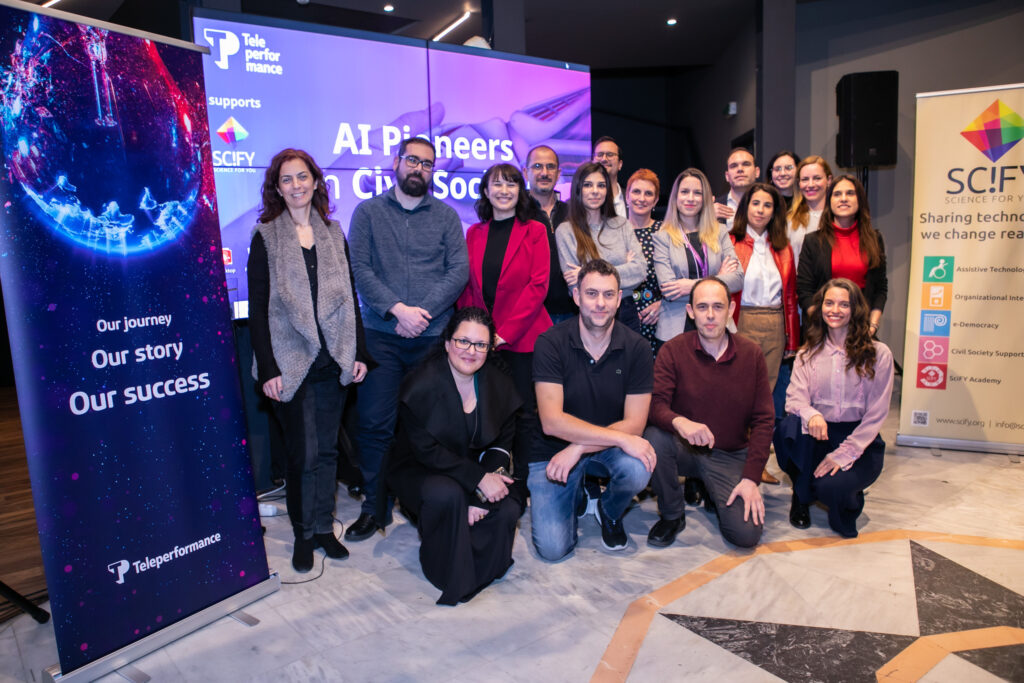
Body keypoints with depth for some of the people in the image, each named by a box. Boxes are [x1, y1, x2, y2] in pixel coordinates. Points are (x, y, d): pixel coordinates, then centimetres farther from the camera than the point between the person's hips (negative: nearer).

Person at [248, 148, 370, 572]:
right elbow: (258, 307, -3)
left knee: (327, 449, 9)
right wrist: (268, 369, -10)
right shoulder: (266, 236, 1)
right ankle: (303, 533, 18)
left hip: (333, 359, 3)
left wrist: (358, 352, 5)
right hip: (291, 361, -3)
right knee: (303, 453, 0)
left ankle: (324, 527, 23)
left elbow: (349, 296, 12)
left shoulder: (333, 232, 12)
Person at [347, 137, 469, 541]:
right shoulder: (368, 212, 9)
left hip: (433, 336, 1)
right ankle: (375, 507, 13)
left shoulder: (446, 216, 11)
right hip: (381, 335, 0)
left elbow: (459, 270, 1)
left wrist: (422, 312, -11)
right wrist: (397, 309, -14)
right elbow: (360, 268, -2)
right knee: (374, 424, -1)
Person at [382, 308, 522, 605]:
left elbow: (503, 443, -2)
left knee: (508, 509, -22)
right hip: (418, 470, -4)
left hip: (476, 468, 4)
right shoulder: (421, 385, -19)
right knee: (447, 494, -36)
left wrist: (482, 495, -18)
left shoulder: (498, 384, -5)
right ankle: (450, 574, -7)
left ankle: (481, 566, 10)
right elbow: (427, 451, -21)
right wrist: (479, 478, -27)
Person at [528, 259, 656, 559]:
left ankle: (609, 512, 6)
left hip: (610, 447, 2)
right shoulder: (550, 343, -16)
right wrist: (620, 437, -28)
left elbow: (634, 423, -13)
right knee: (553, 547, -15)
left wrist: (578, 449, -24)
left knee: (637, 470, -32)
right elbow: (552, 421, -23)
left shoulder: (636, 348, -10)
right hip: (553, 450, -1)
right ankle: (575, 494, 20)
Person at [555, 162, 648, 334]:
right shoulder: (565, 231, -4)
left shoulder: (621, 224, 8)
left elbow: (641, 269, -4)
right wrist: (624, 268, -7)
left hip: (626, 313, 4)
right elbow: (576, 286, -11)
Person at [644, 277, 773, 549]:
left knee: (747, 534, -18)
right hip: (685, 448, 0)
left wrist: (751, 477, -10)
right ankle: (671, 515, -6)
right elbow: (656, 404, -16)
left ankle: (710, 492, 18)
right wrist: (679, 422, -40)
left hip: (731, 456, 1)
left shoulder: (751, 353, -2)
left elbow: (763, 419, -2)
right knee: (653, 437, -33)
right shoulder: (673, 350, -7)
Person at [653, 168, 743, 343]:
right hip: (676, 329, -2)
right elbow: (668, 289, -10)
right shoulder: (662, 237, 1)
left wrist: (693, 285, -12)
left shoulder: (720, 234, 12)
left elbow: (738, 278, 1)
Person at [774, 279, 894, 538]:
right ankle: (801, 495, -4)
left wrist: (844, 454, -16)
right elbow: (794, 398, -6)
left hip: (859, 441, -2)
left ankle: (849, 497, 11)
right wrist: (811, 415, -31)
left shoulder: (878, 354, -1)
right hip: (817, 437, 2)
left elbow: (876, 414, -6)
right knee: (789, 427, -32)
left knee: (831, 487, -30)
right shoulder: (808, 354, 8)